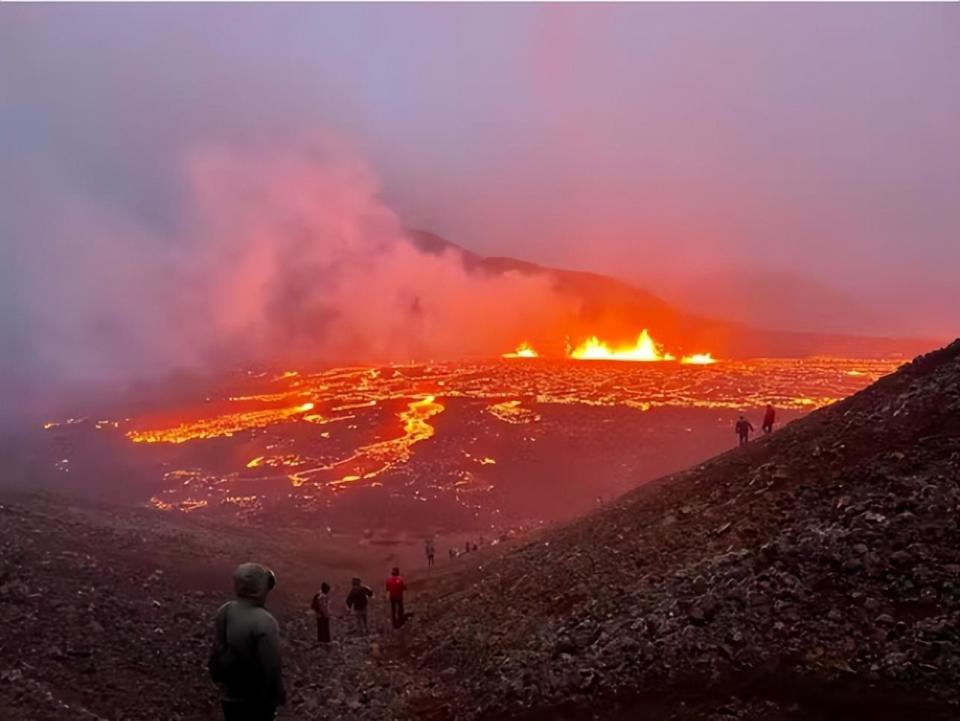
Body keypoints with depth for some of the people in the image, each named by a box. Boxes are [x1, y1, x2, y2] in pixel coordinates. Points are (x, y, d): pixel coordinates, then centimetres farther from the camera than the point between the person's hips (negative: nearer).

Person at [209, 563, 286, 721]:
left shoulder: (224, 611, -8)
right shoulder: (264, 623, -31)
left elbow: (216, 650, 6)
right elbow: (271, 664, -24)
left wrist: (217, 675, 21)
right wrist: (279, 693, -9)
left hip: (230, 692, 6)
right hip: (257, 696, -6)